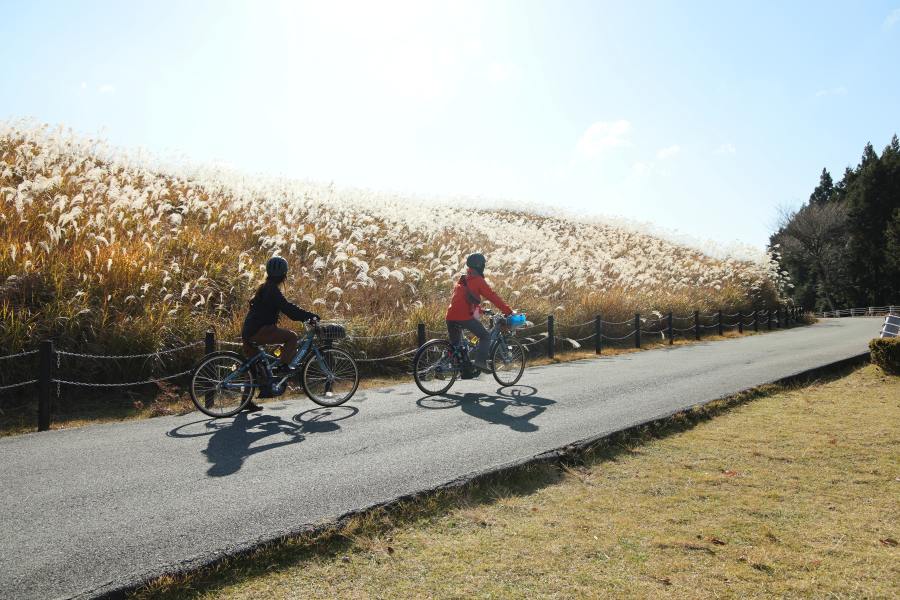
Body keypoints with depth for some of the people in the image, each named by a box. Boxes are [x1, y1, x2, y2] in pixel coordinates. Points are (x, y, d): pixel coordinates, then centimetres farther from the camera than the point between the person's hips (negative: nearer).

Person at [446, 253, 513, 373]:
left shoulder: (462, 280, 23)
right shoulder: (478, 280, -1)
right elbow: (493, 297, -4)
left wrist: (479, 309, 41)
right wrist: (508, 312, -2)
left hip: (451, 317, 7)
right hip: (464, 317, -7)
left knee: (454, 343, 23)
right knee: (485, 336, 6)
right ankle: (480, 361, -9)